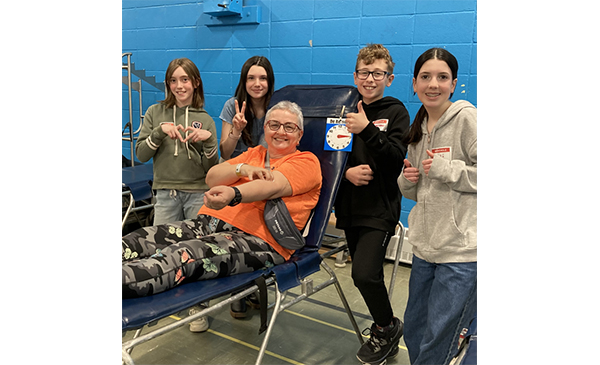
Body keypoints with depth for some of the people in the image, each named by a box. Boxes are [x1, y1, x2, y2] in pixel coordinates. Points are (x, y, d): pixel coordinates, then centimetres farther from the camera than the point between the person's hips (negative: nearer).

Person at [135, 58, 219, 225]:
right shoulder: (155, 113, 6)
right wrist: (160, 131, -13)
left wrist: (209, 139, -14)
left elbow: (211, 167, 2)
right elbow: (141, 155, 0)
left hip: (198, 193, 0)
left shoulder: (205, 119, 5)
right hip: (165, 194, 0)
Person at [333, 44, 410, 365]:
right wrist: (346, 171, -12)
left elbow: (398, 159, -14)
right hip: (350, 206, 5)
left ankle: (387, 328, 11)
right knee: (368, 275, 14)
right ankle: (385, 332, 36)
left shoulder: (395, 112, 0)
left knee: (364, 274, -17)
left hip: (380, 208, -4)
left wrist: (367, 130, -24)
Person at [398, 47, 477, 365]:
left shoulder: (467, 118, -8)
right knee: (413, 332, 17)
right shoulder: (418, 129, 13)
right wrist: (408, 179, 1)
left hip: (462, 251, -7)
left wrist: (445, 168, -18)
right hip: (425, 247, 7)